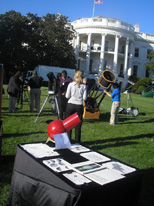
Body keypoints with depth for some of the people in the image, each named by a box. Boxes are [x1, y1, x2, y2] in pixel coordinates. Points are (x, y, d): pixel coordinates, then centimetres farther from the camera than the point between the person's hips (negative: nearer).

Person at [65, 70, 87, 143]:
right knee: (78, 124, 9)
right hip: (79, 106, 1)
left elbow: (67, 96, -2)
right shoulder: (84, 86, 1)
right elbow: (84, 98, 1)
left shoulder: (71, 84, -3)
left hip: (70, 105, -1)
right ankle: (77, 141, 14)